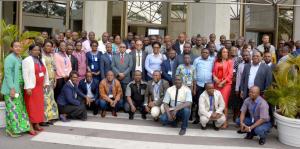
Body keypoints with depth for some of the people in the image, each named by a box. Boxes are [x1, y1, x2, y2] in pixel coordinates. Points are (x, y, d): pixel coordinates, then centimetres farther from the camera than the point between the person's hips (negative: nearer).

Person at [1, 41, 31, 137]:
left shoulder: (20, 58, 14)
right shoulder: (9, 58, -11)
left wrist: (21, 87, 12)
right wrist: (12, 88, -20)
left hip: (19, 88, 8)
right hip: (12, 88, -8)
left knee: (19, 107, 12)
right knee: (13, 108, -5)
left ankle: (18, 128, 21)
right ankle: (12, 130, 4)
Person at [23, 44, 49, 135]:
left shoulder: (41, 60, 13)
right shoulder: (27, 60, -10)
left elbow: (45, 72, 19)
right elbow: (25, 75, -15)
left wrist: (46, 83, 15)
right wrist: (28, 87, -20)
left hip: (39, 87, 7)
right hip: (31, 87, -7)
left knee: (39, 106, 11)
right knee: (31, 107, -4)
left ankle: (37, 124, 21)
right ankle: (31, 127, 0)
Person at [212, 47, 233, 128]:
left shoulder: (230, 62, 2)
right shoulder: (216, 61, 12)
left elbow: (230, 74, -3)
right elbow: (213, 71, 14)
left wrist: (223, 82, -10)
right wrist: (214, 77, -7)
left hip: (226, 83, -3)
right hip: (217, 83, 3)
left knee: (224, 102, -8)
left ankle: (225, 121, -3)